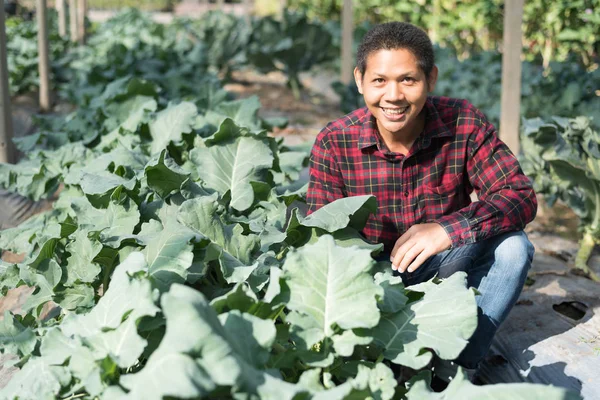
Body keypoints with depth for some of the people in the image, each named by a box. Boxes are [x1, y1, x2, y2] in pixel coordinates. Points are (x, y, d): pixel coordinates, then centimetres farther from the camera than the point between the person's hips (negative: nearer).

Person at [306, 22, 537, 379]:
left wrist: (448, 228, -38)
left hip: (446, 269, 1)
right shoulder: (334, 143, -14)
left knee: (512, 246, -25)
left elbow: (521, 195, -20)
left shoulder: (465, 124, -14)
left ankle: (459, 367, -17)